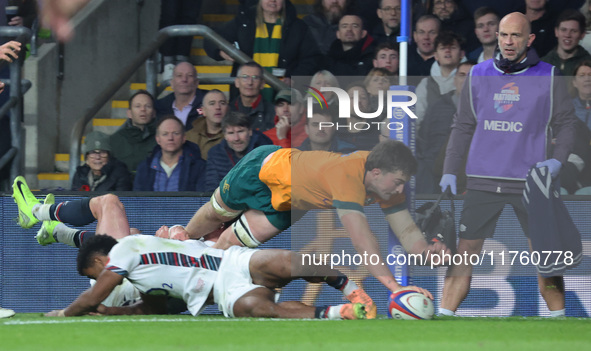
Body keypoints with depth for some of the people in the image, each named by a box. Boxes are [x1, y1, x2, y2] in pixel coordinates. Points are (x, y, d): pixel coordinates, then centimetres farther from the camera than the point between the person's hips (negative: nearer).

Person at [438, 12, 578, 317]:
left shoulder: (548, 78, 1)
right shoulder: (478, 75, 6)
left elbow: (565, 123, 7)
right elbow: (463, 126, 12)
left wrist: (558, 159, -10)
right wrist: (450, 171, 7)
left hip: (530, 183, -1)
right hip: (482, 183, 1)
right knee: (464, 254, -3)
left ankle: (558, 317, 17)